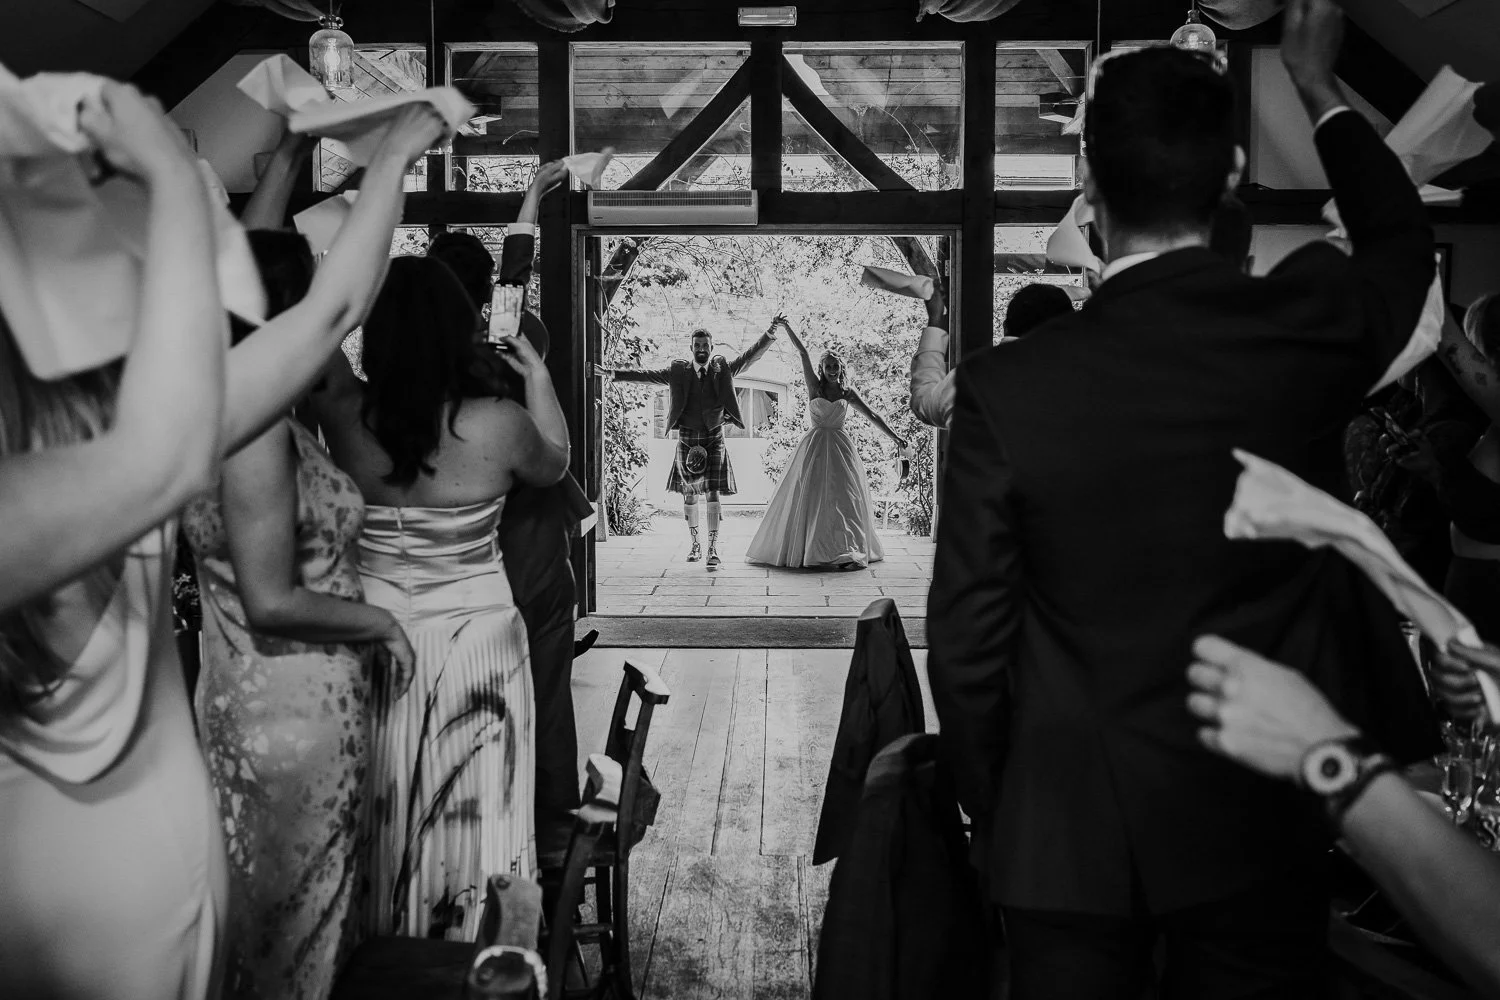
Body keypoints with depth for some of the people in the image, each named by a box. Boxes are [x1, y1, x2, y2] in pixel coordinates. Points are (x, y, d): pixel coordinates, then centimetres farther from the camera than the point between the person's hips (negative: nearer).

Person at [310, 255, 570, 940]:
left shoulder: (346, 414, -12)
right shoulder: (497, 424, -17)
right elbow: (554, 465, 4)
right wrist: (538, 376, 13)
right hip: (473, 638, -2)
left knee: (379, 810, 18)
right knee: (473, 809, 13)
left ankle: (381, 942, 35)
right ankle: (467, 942, 26)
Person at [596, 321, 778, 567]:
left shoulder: (723, 370, 2)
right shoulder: (679, 371, 2)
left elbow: (751, 356, -5)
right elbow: (645, 375, -1)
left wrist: (769, 335, -21)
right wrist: (610, 373, -8)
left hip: (714, 438, -1)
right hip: (687, 438, 1)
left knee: (713, 493, -10)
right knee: (689, 494, 8)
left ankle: (713, 549, -10)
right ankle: (695, 544, 23)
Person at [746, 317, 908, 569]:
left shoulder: (848, 394, 8)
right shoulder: (814, 387, 3)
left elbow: (871, 416, 9)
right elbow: (803, 353, -4)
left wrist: (894, 437, 4)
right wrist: (786, 328, -5)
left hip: (841, 448, 1)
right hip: (815, 447, -1)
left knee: (844, 498, -3)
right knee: (811, 498, -3)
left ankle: (847, 552, -4)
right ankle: (811, 550, -2)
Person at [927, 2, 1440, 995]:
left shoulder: (1005, 387, -16)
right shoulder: (1305, 326, -11)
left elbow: (966, 645, -10)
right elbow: (1403, 239, 15)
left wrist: (1000, 816, 6)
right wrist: (1322, 91, 28)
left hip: (1070, 833, -1)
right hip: (1266, 826, 2)